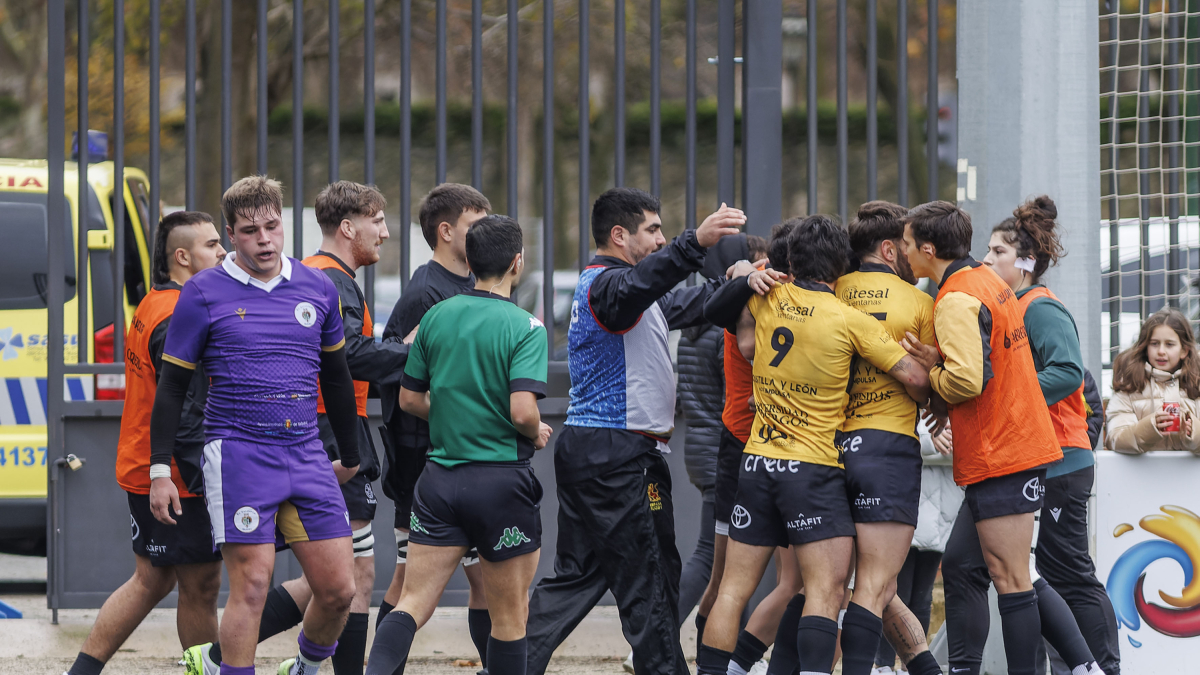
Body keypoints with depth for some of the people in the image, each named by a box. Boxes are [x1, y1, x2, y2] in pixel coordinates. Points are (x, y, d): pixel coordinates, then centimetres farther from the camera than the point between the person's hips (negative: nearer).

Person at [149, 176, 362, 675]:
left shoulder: (318, 288, 9)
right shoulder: (203, 293, -1)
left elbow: (336, 378, 21)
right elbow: (171, 385, 2)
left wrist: (351, 457, 26)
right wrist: (160, 470, -3)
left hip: (306, 455, 4)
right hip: (238, 453, -4)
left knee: (338, 590, 1)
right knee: (252, 585, -10)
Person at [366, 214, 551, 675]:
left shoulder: (436, 317, 5)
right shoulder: (525, 328, -11)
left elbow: (409, 399, 11)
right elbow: (522, 411, -21)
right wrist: (537, 435, 0)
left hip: (440, 477, 4)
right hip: (501, 480, -4)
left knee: (414, 602, 1)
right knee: (510, 614, 9)